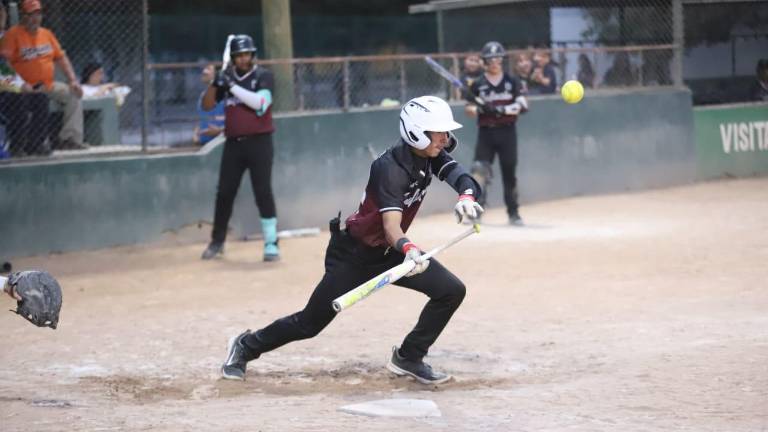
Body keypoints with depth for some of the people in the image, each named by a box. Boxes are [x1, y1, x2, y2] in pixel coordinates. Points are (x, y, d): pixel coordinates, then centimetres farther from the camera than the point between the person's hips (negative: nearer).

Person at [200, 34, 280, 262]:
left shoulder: (263, 76, -3)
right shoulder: (226, 77, 10)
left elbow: (260, 102, -20)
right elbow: (207, 106, 9)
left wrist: (232, 86, -21)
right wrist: (215, 84, -8)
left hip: (258, 142, -4)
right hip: (233, 143, 4)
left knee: (263, 192, -9)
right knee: (224, 193, 7)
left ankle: (271, 243, -4)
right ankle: (217, 241, 20)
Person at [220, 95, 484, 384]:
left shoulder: (431, 156, -7)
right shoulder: (391, 167, -29)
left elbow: (461, 177, -18)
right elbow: (391, 225, -40)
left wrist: (467, 198, -43)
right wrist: (408, 250, -61)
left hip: (389, 251, 7)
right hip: (353, 253, -7)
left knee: (451, 291, -8)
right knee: (310, 323, -1)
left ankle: (408, 358, 5)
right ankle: (246, 347, 23)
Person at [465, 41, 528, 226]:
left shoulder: (512, 82, 3)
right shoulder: (478, 85, 6)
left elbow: (523, 106, -6)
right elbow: (469, 108, 5)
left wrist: (500, 109, -19)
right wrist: (477, 109, -18)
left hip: (507, 132, 0)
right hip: (485, 133, 0)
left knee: (509, 173, 5)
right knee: (479, 169, -15)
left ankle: (513, 213, 16)